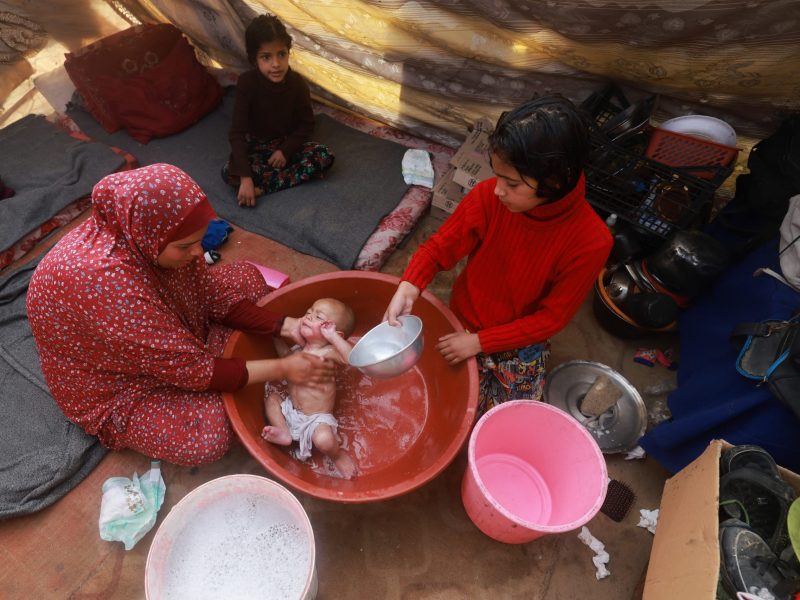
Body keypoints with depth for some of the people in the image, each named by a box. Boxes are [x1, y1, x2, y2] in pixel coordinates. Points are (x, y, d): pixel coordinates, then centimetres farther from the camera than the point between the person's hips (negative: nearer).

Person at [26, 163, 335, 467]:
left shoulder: (146, 233, -19)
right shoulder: (105, 279, -40)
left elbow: (212, 295, -9)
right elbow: (190, 371, -34)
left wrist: (287, 326, -20)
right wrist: (282, 369, -29)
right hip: (116, 386, -6)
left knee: (248, 279, 1)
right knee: (211, 436, -27)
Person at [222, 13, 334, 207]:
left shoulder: (297, 83, -15)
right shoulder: (247, 82, -21)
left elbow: (306, 124, -4)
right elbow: (237, 132, -24)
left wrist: (285, 151, -19)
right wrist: (245, 177, -35)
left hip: (287, 144, 2)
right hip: (256, 145, -1)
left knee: (325, 155, -25)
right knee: (230, 172, -29)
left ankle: (264, 186, -25)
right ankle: (300, 174, -24)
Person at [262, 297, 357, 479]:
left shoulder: (327, 352, -22)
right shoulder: (300, 348, 1)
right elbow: (285, 355, 24)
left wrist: (332, 337, -40)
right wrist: (277, 334, 12)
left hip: (317, 418, -8)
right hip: (291, 409, 8)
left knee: (324, 439, -32)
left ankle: (337, 455, 2)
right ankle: (284, 432, 1)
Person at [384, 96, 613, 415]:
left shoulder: (590, 242, -28)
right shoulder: (487, 197, -25)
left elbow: (551, 318, -19)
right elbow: (439, 247, -13)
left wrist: (479, 342, -22)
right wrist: (408, 288, -31)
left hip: (520, 348, 0)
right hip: (462, 326, 1)